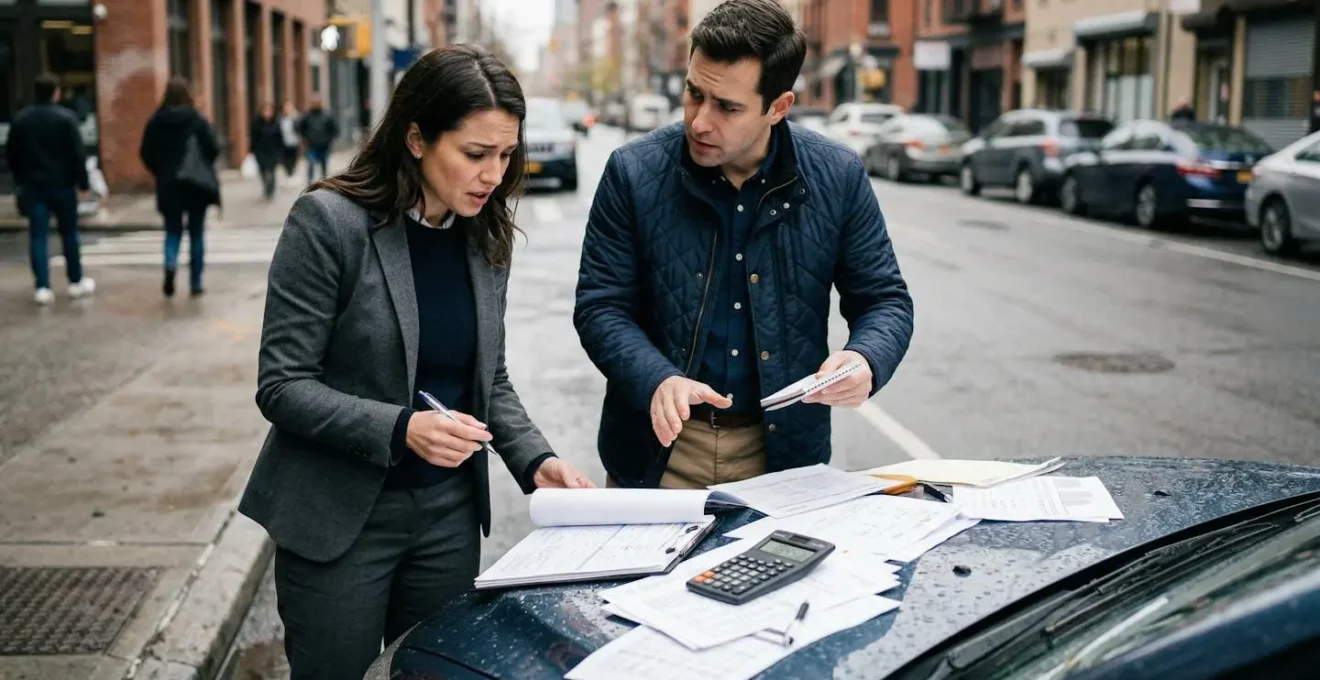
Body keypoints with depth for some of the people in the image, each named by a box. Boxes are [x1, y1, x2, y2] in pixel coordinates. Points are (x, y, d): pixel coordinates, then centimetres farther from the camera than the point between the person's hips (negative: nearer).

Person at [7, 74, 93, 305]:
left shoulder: (20, 120, 4)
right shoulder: (65, 117, -9)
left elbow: (11, 154, 9)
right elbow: (78, 153, -12)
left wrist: (20, 179, 20)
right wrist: (82, 180, -5)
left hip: (33, 185, 3)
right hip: (62, 184, -3)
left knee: (38, 236, 1)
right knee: (69, 233, 10)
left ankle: (42, 287, -5)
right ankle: (76, 282, 19)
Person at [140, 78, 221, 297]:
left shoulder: (155, 122, -3)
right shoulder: (197, 120, -9)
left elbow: (146, 154, -2)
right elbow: (213, 150, -11)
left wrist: (161, 172, 13)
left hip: (168, 186, 2)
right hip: (196, 185, -1)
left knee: (173, 231, 12)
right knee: (196, 233, 10)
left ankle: (170, 264, -17)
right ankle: (196, 283, 11)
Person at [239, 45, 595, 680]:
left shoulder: (485, 236, 2)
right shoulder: (329, 222, -15)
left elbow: (490, 381, 9)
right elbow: (283, 387, -16)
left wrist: (536, 462, -8)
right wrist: (400, 429, -29)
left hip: (449, 514, 5)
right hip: (338, 518, -4)